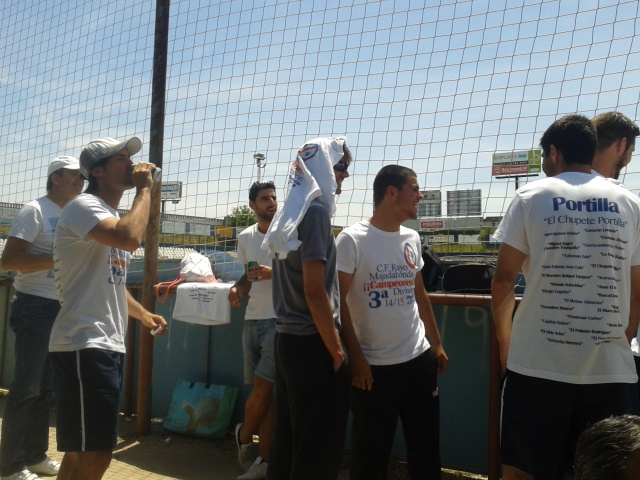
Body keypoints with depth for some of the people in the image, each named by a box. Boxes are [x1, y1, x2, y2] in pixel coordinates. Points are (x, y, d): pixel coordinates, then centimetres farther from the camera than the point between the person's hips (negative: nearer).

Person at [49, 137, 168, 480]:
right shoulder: (84, 206, -11)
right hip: (83, 346, -10)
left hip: (109, 345, 10)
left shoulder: (110, 216, 20)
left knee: (84, 450, 19)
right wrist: (144, 189, -18)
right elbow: (130, 238, -32)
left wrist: (143, 314, 23)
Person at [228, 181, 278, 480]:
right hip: (253, 319, 5)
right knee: (263, 390, 9)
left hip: (279, 320, -5)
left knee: (262, 387, -4)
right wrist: (237, 288, 0)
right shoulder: (245, 237, 11)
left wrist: (274, 273, -19)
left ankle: (244, 436, 25)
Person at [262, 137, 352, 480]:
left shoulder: (289, 212, 12)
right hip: (311, 343, -9)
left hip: (287, 338, 9)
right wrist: (336, 351, -14)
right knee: (320, 445, 3)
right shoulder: (316, 210, -15)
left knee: (287, 436, 19)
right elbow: (314, 290, -20)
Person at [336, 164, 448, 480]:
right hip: (374, 364, -5)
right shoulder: (352, 239, -11)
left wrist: (436, 344, 16)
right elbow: (339, 302, -12)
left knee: (426, 445, 16)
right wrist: (356, 358, -13)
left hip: (419, 359, 6)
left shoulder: (412, 238, 7)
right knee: (372, 451, 9)